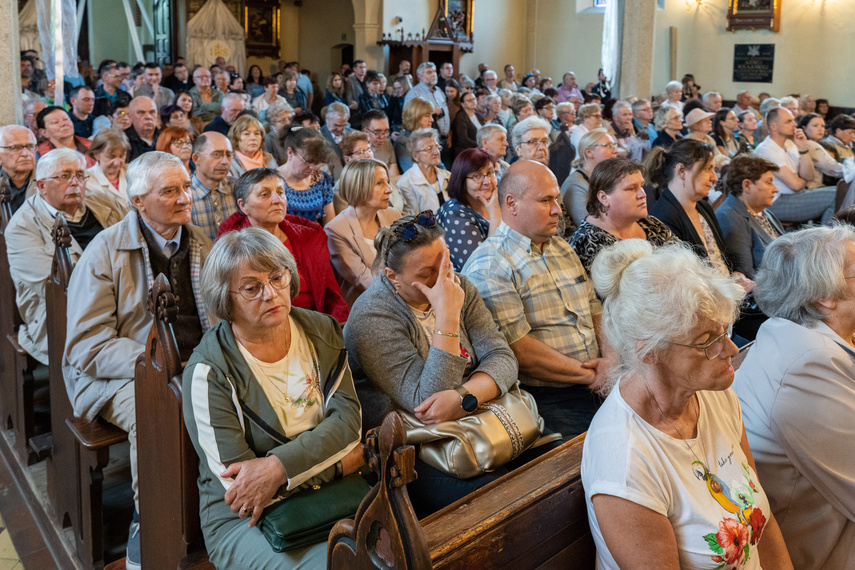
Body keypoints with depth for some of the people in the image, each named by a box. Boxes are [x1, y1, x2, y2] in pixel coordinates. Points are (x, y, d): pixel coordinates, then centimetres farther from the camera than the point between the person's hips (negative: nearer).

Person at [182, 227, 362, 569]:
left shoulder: (321, 331, 5)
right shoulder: (208, 369, -11)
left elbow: (348, 418, -6)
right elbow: (235, 482, -15)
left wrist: (278, 467, -21)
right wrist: (339, 459, -12)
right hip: (246, 518, -4)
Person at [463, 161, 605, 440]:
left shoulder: (562, 248, 19)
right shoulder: (488, 266, -10)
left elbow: (596, 312, 20)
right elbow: (519, 351, -16)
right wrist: (588, 375, -10)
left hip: (594, 388, 8)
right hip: (545, 400, -7)